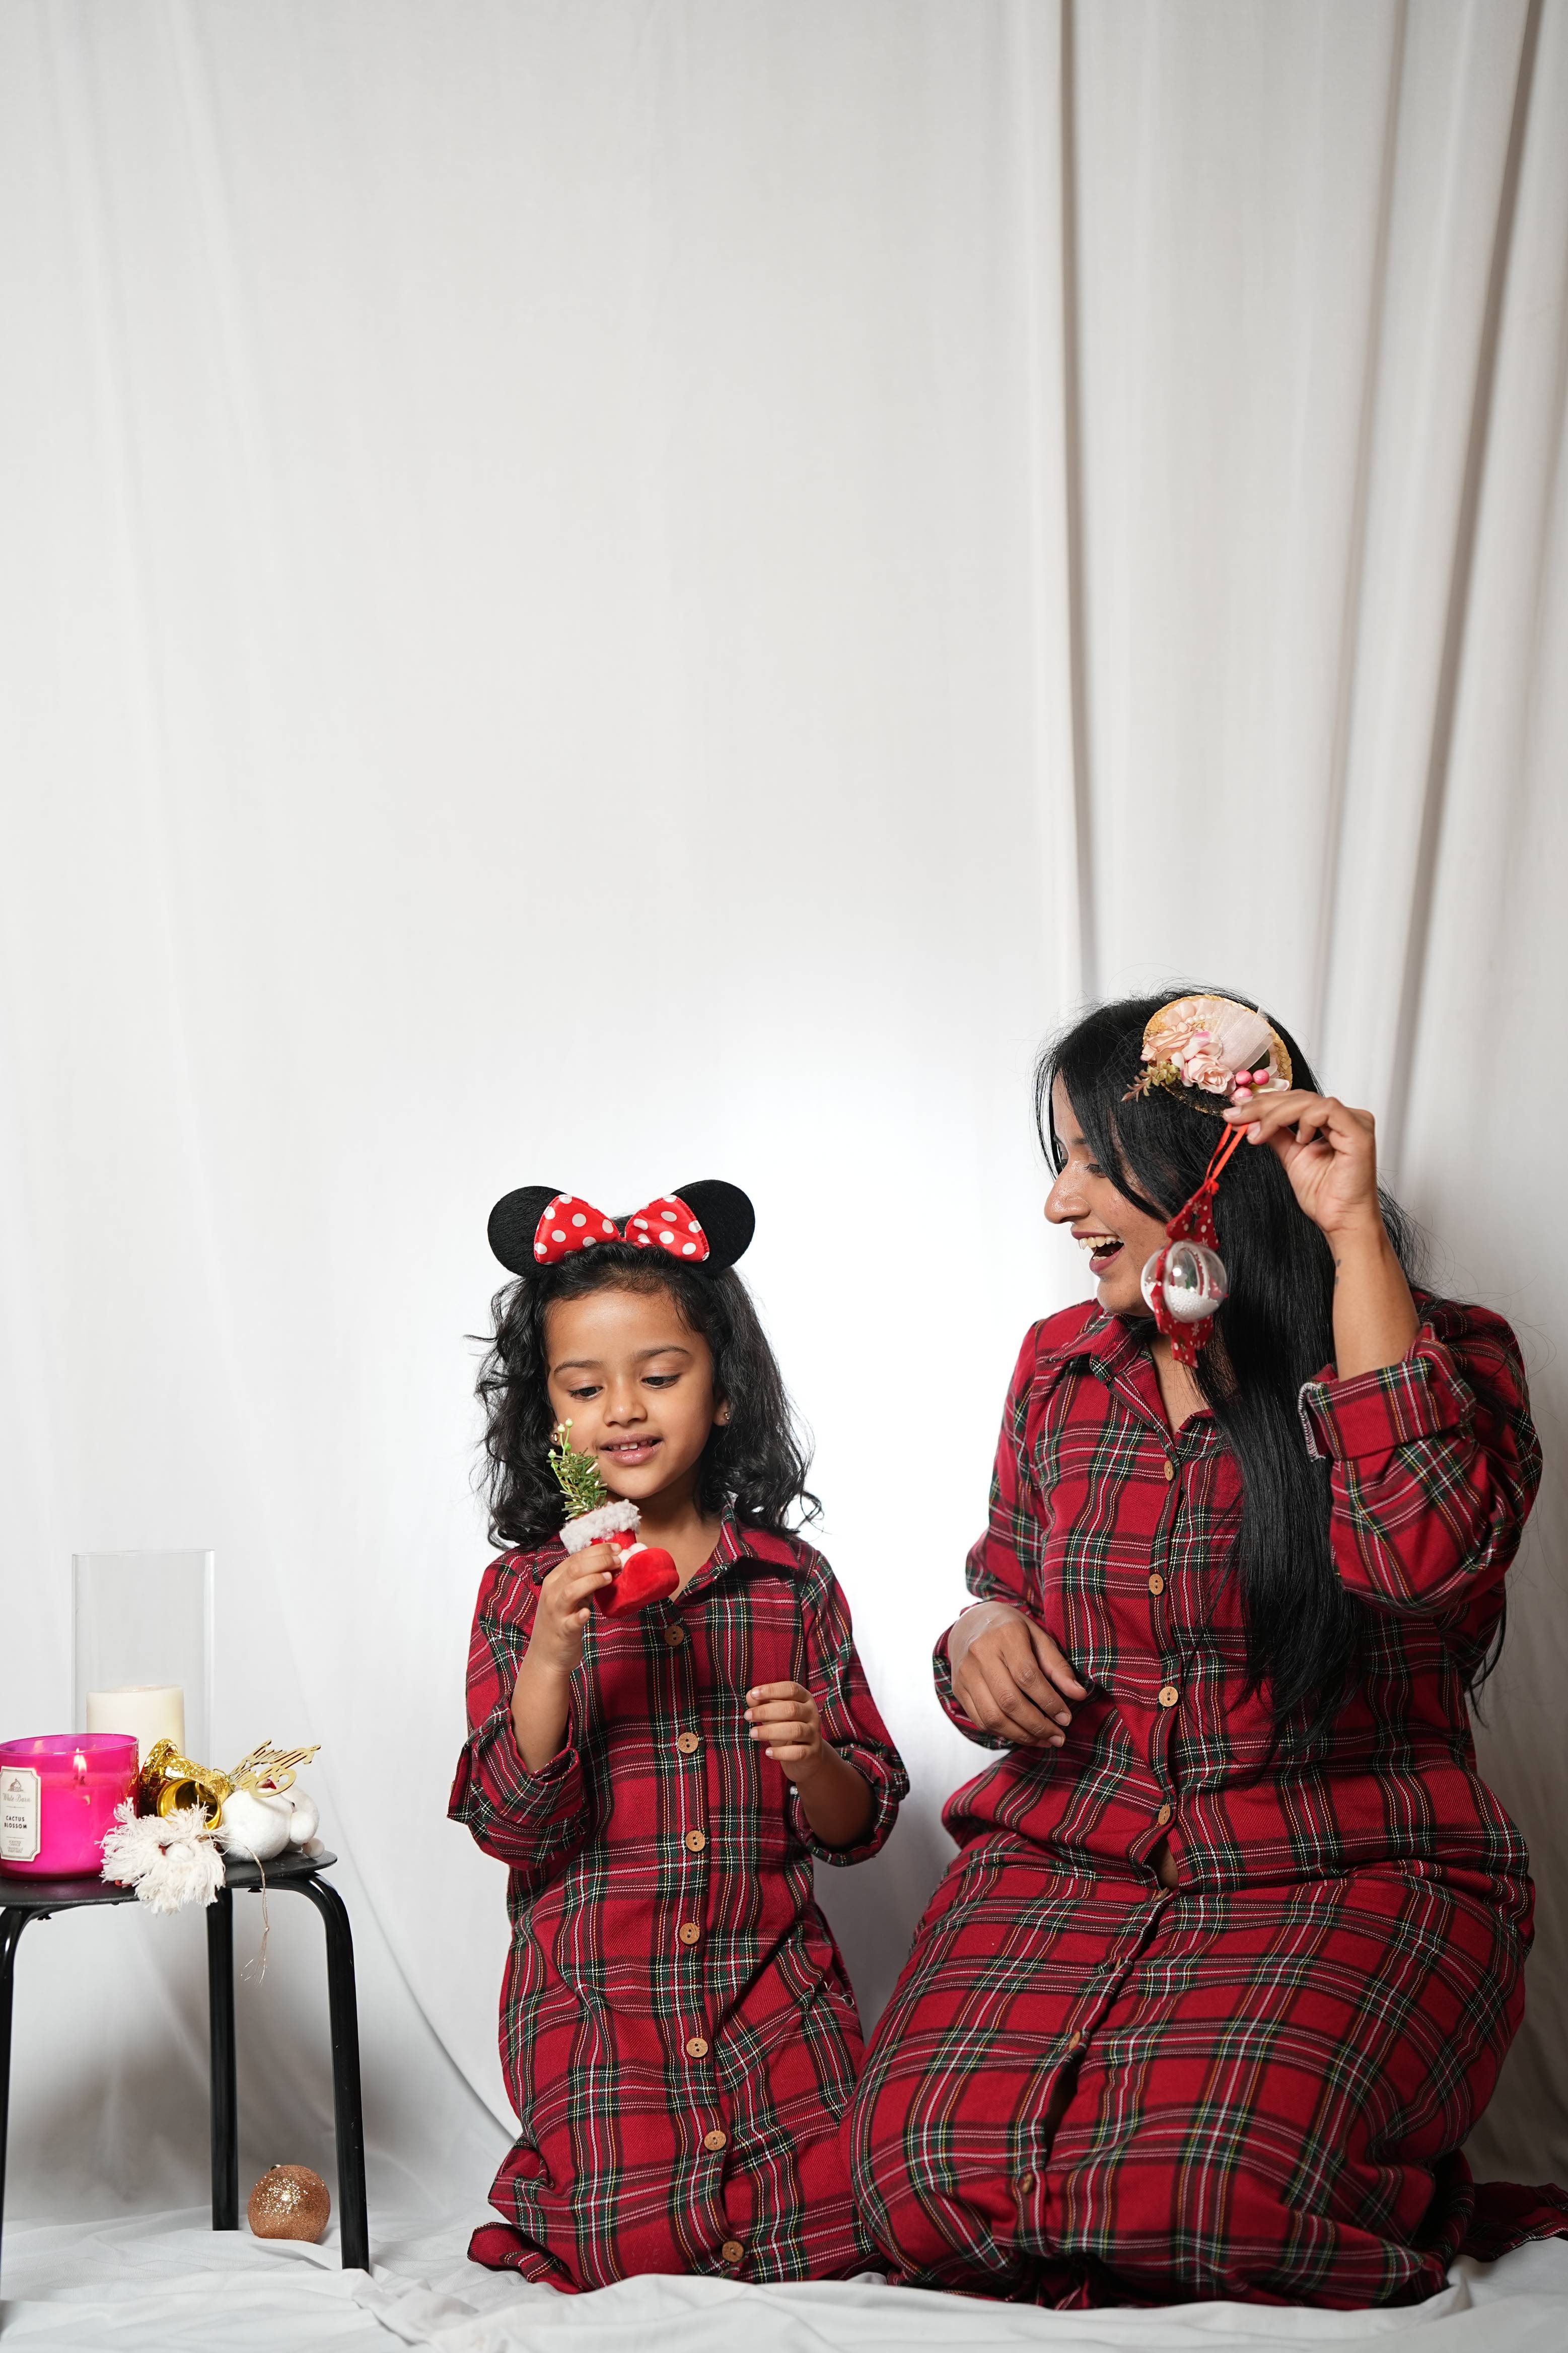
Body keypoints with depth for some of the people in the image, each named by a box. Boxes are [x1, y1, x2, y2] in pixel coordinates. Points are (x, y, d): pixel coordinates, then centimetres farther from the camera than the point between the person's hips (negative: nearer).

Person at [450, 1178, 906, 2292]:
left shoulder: (793, 1583, 3)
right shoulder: (522, 1591, -1)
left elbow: (859, 1825, 7)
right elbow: (511, 1827, -9)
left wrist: (815, 1760, -16)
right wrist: (549, 1656, -22)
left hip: (772, 1986, 2)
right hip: (596, 1991, -2)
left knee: (831, 2232, -11)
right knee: (644, 2257, -14)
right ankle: (565, 2171, 18)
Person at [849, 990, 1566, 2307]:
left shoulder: (1444, 1358, -2)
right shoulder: (1061, 1367, 13)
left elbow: (1425, 1554, -24)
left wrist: (1355, 1233, -19)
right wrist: (982, 1637, -2)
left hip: (1350, 1875, -4)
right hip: (1069, 1857, 4)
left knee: (1203, 2186, -33)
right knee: (929, 2176, -25)